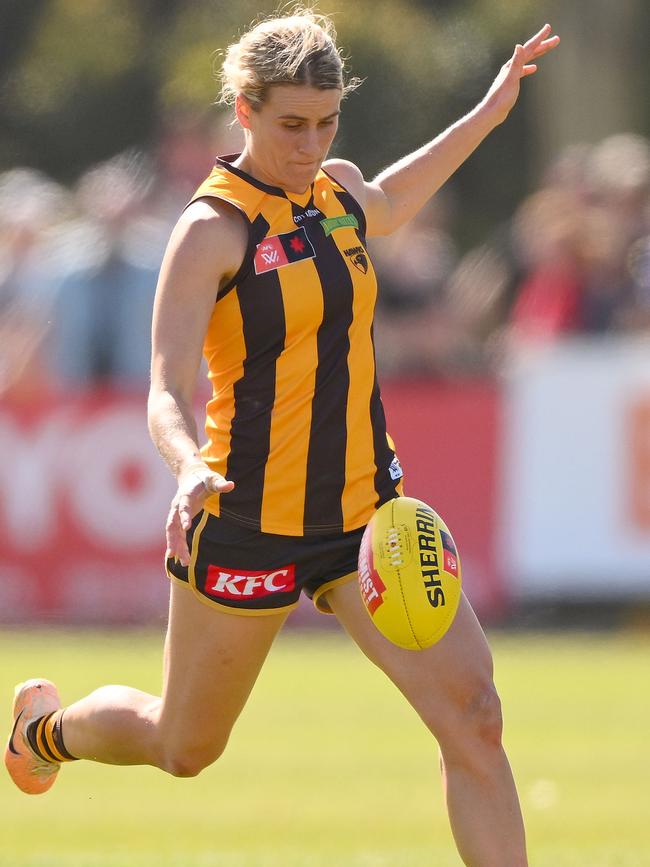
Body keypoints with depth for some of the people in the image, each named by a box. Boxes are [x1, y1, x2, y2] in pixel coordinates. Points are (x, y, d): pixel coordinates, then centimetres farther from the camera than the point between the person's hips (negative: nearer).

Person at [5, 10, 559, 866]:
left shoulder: (339, 189, 6)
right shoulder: (213, 228, -14)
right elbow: (169, 393, -21)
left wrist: (487, 114, 30)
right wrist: (190, 468, -42)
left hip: (365, 509, 5)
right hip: (249, 526, -5)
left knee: (472, 712, -14)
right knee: (183, 747, 16)